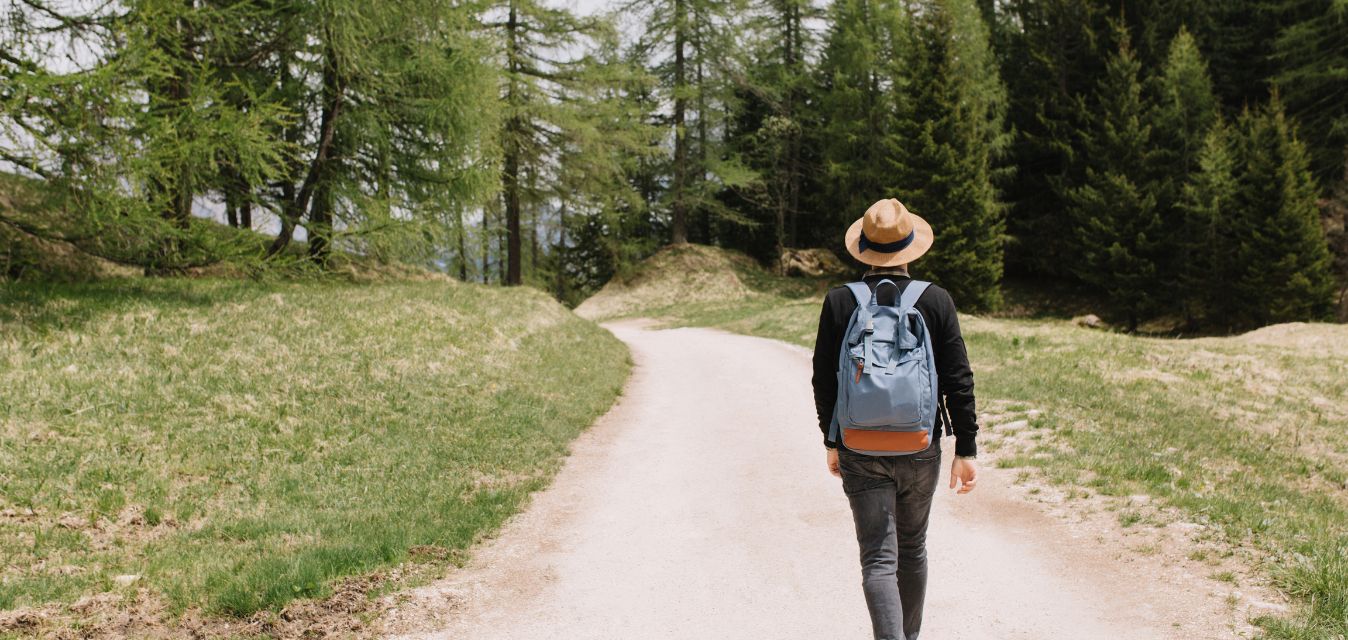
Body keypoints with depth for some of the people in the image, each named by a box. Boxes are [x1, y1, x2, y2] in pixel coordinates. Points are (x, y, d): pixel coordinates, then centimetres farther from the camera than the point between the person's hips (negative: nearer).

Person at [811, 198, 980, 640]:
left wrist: (832, 441, 11)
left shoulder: (839, 302, -6)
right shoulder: (936, 301, -6)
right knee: (913, 549, 21)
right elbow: (959, 381, -6)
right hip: (920, 450, 2)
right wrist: (966, 449, 2)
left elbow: (823, 380, -1)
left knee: (879, 559, 1)